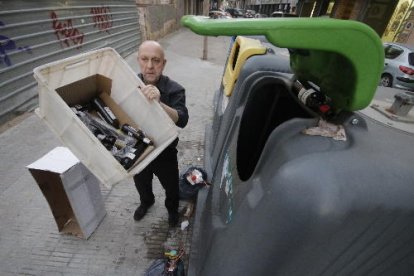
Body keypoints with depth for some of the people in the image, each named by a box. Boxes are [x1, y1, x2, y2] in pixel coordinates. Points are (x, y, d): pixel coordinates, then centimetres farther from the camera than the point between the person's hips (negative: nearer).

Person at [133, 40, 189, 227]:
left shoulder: (174, 90, -23)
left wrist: (158, 103, -54)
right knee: (141, 183, 30)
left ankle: (172, 208, 56)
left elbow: (181, 120, -37)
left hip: (165, 153, -3)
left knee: (171, 185, 21)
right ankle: (146, 201, 65)